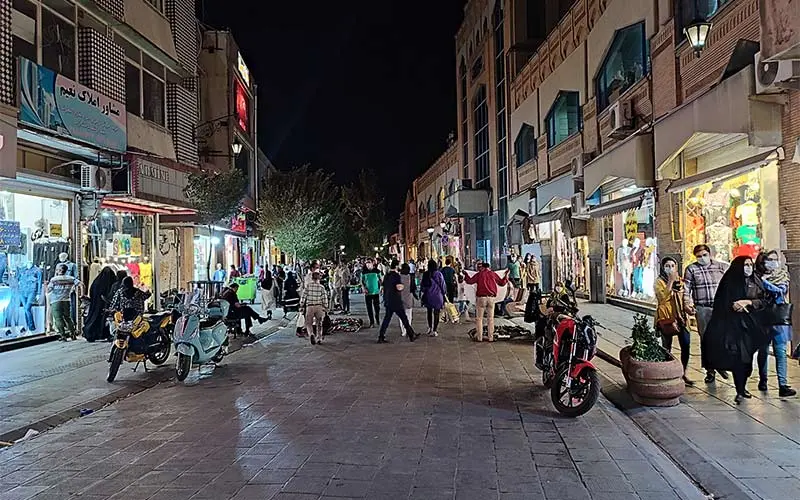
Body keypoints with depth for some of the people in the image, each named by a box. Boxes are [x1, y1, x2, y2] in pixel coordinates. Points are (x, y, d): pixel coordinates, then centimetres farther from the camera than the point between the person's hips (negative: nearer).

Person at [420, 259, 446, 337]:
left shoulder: (425, 274, -6)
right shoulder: (438, 274, -13)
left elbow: (423, 285, 3)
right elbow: (443, 285, -7)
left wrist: (424, 292, 20)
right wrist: (443, 293, 8)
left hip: (428, 295, 3)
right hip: (437, 295, -3)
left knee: (429, 312, 20)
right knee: (436, 313, 4)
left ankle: (430, 327, 24)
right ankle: (434, 330, 4)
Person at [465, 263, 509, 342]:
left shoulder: (479, 274, 1)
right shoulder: (493, 274, 8)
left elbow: (470, 281, -2)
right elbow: (501, 283, 16)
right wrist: (506, 275, 30)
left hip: (481, 297, -2)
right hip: (491, 298, 2)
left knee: (479, 318, 4)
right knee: (491, 318, 9)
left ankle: (479, 337, 1)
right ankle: (491, 337, 7)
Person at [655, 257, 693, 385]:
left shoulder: (680, 280, 14)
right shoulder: (659, 281, -2)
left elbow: (684, 297, 23)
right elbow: (663, 297, -18)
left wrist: (688, 307, 6)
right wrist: (671, 280, -20)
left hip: (680, 316, 5)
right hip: (666, 317, -5)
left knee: (685, 345, -2)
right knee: (666, 347, 0)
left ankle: (683, 374, 12)